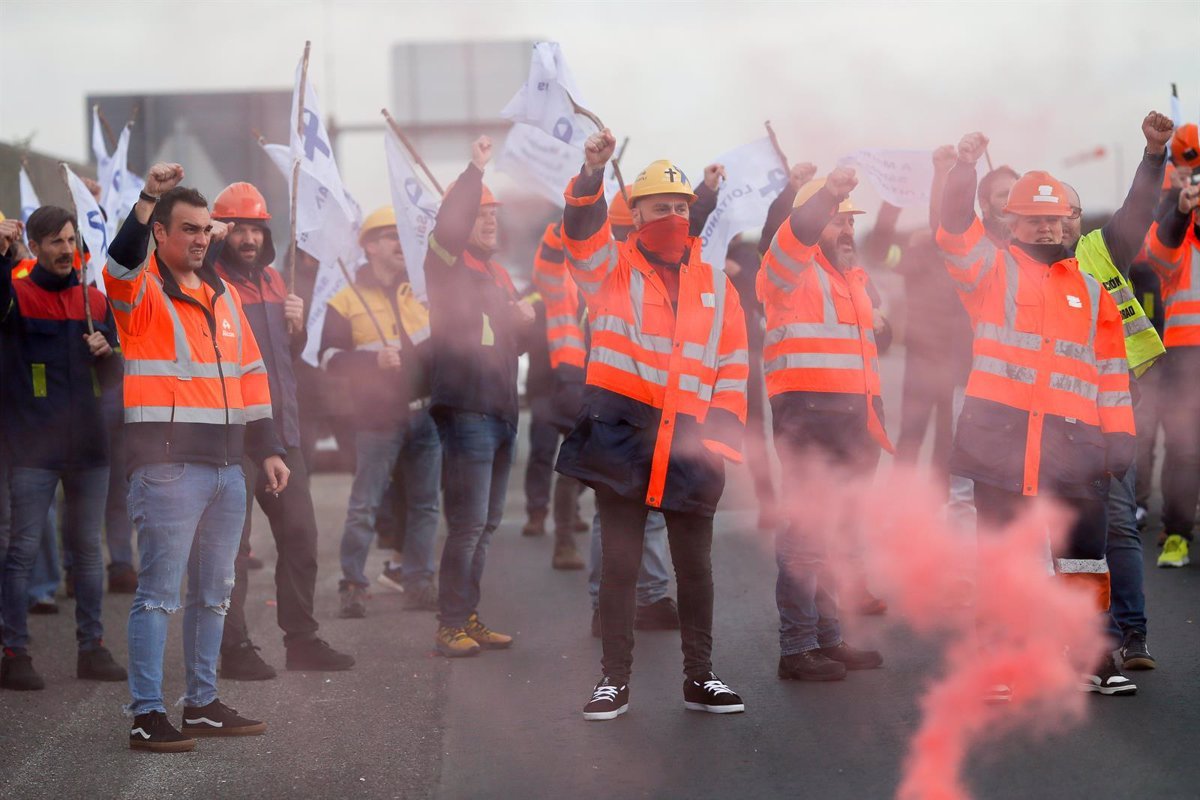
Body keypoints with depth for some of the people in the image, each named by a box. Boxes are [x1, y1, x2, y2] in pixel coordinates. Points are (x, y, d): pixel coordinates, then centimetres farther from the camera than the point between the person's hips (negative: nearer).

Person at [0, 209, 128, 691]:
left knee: (88, 548, 10)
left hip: (87, 446, 5)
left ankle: (92, 649, 17)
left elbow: (113, 378, 18)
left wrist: (106, 353, -3)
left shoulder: (94, 300, 13)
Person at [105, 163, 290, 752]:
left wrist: (267, 449, 17)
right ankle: (147, 716, -5)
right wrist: (148, 200, -39)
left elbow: (251, 375, 21)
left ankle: (202, 704, 22)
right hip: (167, 465, -7)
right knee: (159, 591, -7)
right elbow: (121, 264, -29)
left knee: (213, 593, 13)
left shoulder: (222, 294, 17)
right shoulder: (142, 289, -4)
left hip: (226, 465, 7)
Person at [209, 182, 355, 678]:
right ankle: (235, 649, 0)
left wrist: (297, 325, 5)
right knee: (232, 542, -5)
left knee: (299, 534, 10)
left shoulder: (272, 280, 18)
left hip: (281, 427, 7)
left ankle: (302, 639, 20)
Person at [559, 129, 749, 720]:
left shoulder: (714, 284, 12)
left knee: (694, 564, 8)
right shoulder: (612, 269, 5)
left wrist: (722, 435, 1)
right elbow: (583, 236, -16)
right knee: (620, 561, 3)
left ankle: (699, 677, 17)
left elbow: (732, 366, 11)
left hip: (688, 442, 2)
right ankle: (614, 678, 9)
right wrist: (591, 177, -32)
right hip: (622, 434, -2)